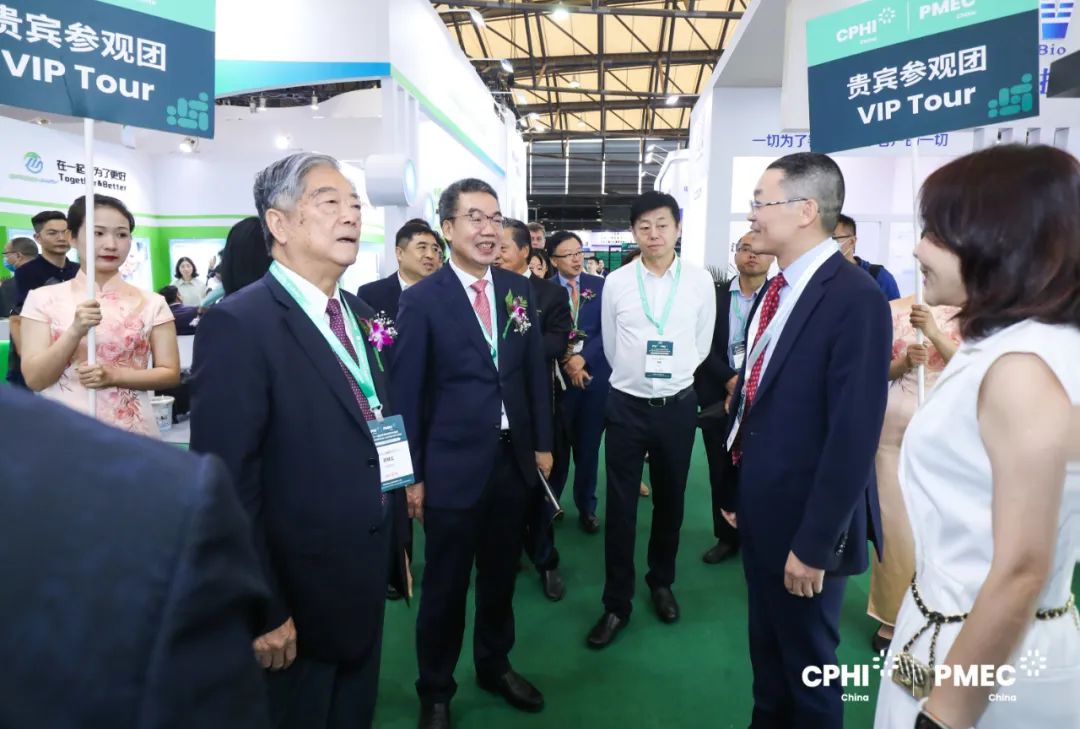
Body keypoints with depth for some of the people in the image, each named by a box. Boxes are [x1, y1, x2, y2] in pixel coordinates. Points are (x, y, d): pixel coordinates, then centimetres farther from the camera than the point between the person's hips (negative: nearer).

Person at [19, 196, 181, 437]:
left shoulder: (151, 304, -2)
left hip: (131, 433, 0)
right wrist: (75, 331, -18)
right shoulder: (43, 299, 0)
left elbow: (171, 374, -2)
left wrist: (114, 375, -16)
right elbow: (34, 379, -5)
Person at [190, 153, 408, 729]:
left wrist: (394, 543, 12)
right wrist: (262, 610, -18)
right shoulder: (238, 324, -20)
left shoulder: (358, 314, 5)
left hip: (367, 577, 7)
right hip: (298, 591, -7)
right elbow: (229, 483, -22)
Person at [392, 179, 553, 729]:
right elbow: (406, 393, -8)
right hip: (453, 466, -4)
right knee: (445, 586, 12)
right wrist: (413, 474, -7)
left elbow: (535, 370, 8)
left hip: (514, 459, 4)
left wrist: (542, 443, 8)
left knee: (501, 575, 20)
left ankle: (494, 665, 44)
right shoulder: (422, 300, -10)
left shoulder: (519, 289, 3)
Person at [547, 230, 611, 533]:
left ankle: (586, 506, 28)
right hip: (558, 377, -1)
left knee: (589, 445, 11)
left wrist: (582, 357, -15)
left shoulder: (600, 286, 2)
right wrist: (566, 364, -14)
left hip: (595, 375, 2)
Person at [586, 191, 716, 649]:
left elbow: (702, 345, 7)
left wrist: (672, 374, 11)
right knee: (620, 507, 5)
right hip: (627, 405, 0)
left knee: (670, 501, 15)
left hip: (678, 405, 1)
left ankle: (661, 582, 38)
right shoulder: (616, 282, -3)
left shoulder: (700, 281, -3)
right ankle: (617, 603, 19)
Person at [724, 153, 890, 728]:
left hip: (806, 521, -8)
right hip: (761, 508, 8)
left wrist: (815, 542, -19)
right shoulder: (774, 291, 6)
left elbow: (854, 435, -23)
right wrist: (739, 491, 13)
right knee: (765, 646, 25)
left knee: (809, 663, 15)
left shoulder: (856, 299, -21)